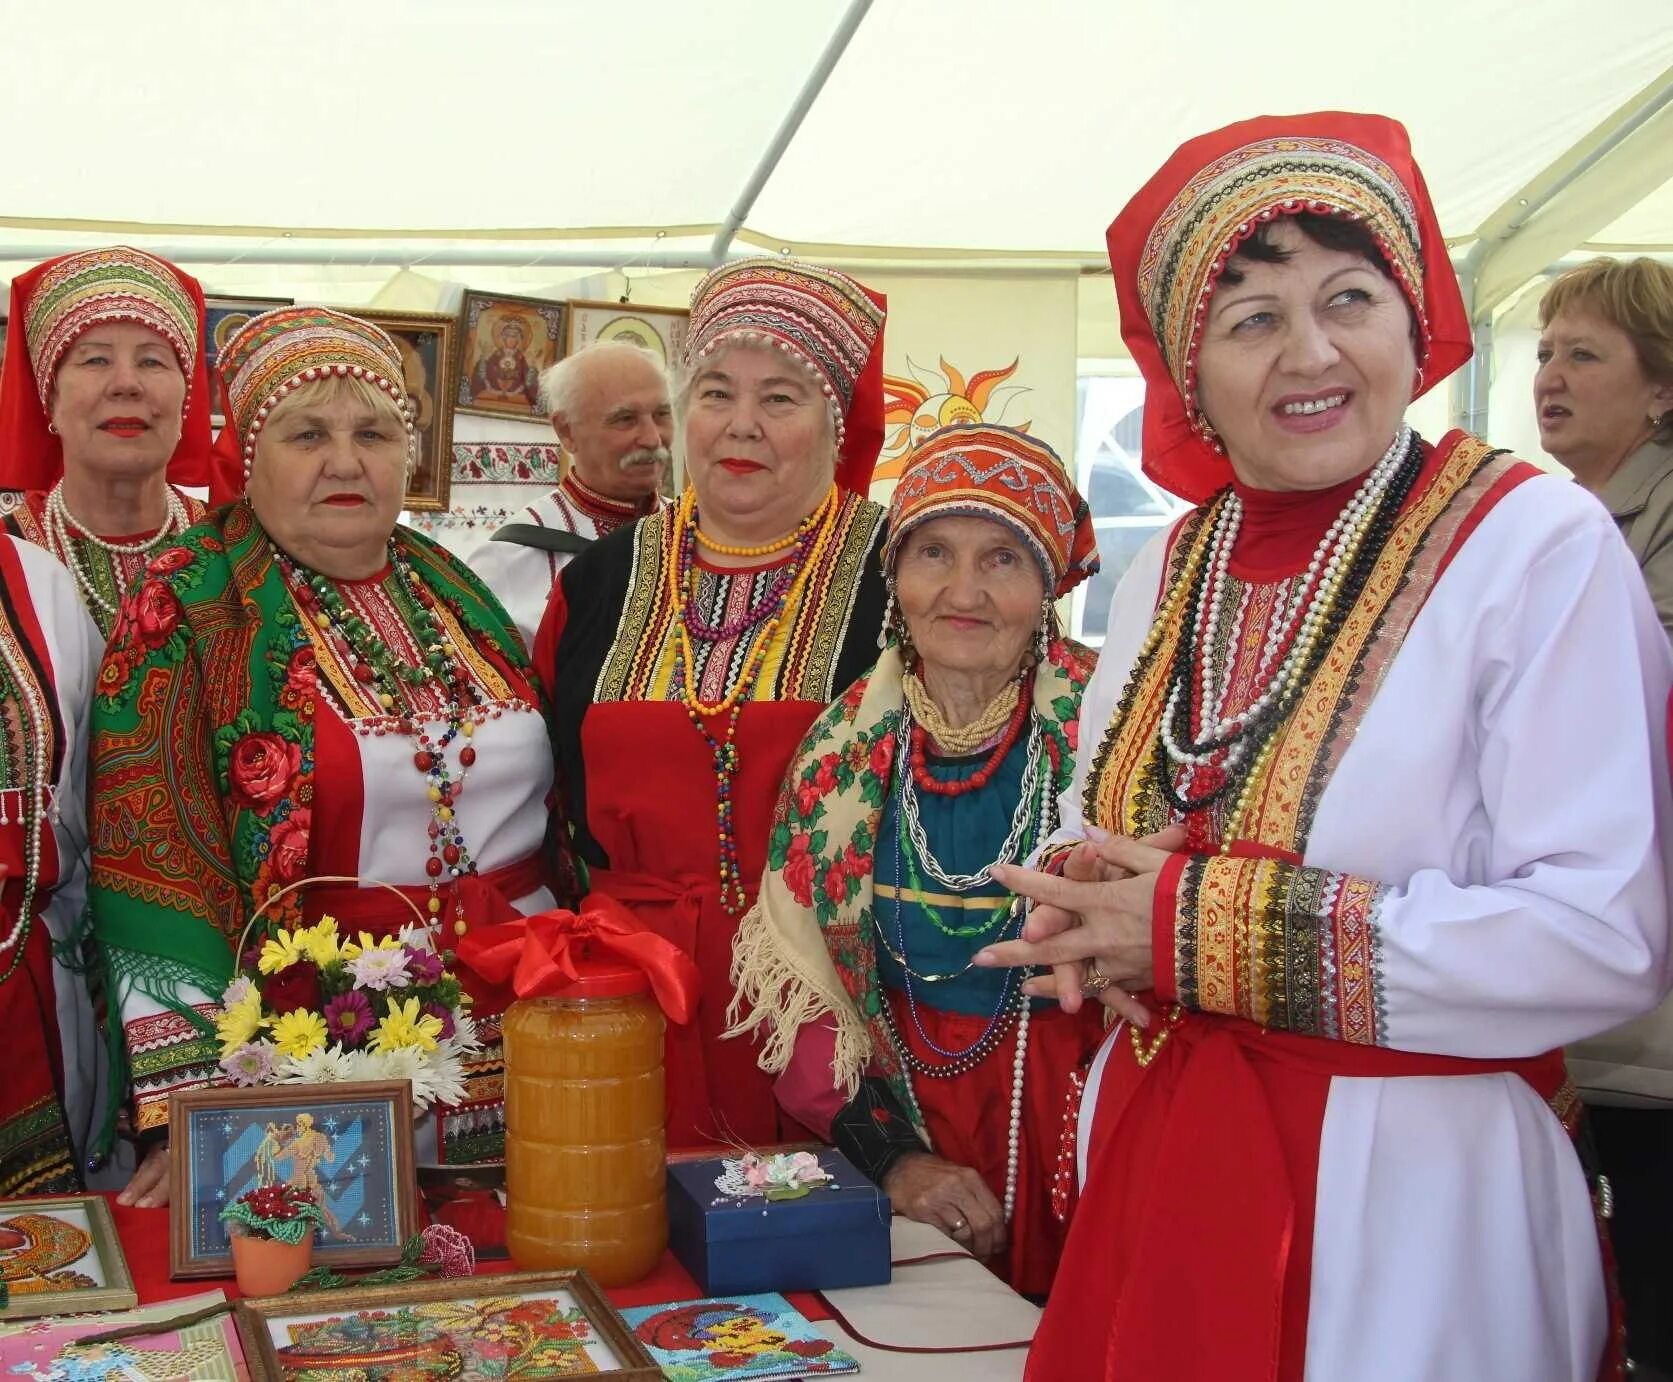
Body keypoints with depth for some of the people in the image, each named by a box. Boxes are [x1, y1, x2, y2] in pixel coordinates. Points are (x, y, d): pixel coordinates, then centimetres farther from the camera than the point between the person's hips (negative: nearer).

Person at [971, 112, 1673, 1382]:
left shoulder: (1538, 547, -13)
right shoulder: (1169, 574, 5)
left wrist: (1199, 929, -20)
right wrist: (1086, 909, -9)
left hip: (1408, 1192, -5)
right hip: (1152, 1169, 6)